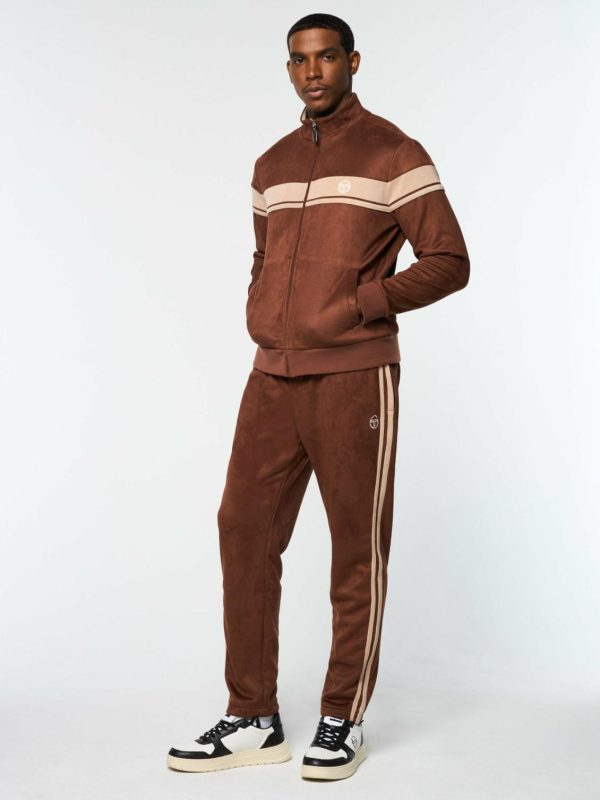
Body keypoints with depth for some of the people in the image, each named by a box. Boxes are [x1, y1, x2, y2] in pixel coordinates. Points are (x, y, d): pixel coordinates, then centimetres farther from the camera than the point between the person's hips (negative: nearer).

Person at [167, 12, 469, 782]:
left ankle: (344, 720, 14)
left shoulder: (394, 154, -1)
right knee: (245, 530, 2)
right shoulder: (272, 166, 17)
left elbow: (449, 263, -4)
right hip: (273, 378, 6)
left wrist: (357, 304, -13)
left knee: (357, 549, 1)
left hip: (354, 378, -6)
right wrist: (261, 318, 10)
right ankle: (253, 720, 11)